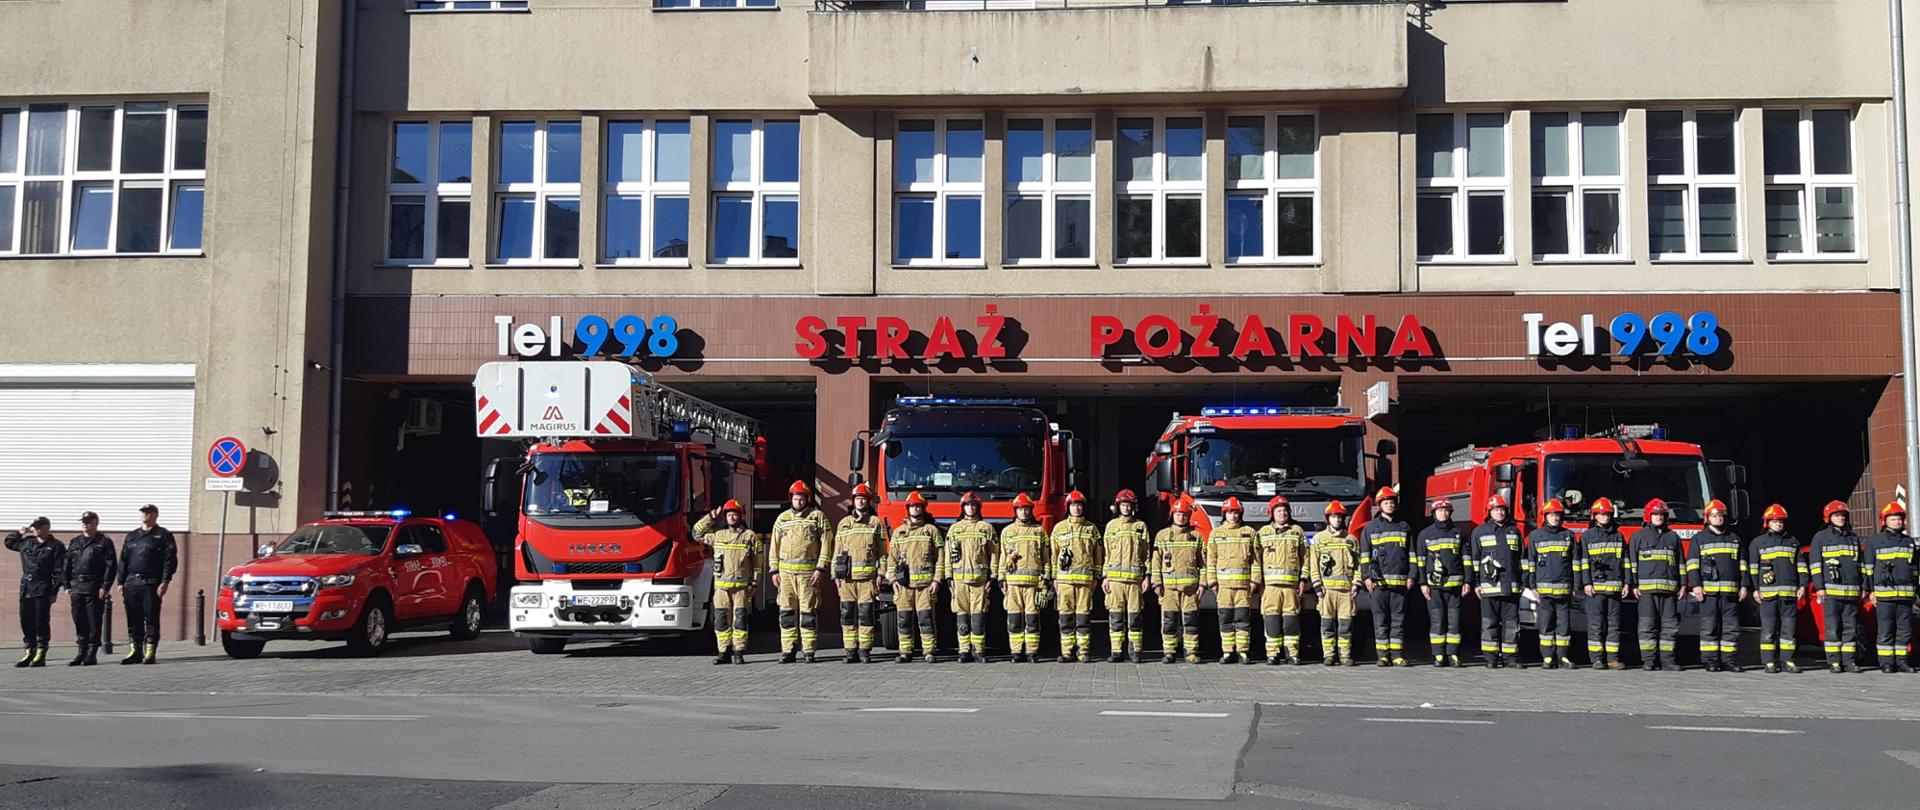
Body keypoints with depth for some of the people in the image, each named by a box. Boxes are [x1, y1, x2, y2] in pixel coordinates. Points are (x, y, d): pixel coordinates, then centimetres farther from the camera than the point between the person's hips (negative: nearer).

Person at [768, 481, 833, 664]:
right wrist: (774, 571, 7)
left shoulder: (818, 516, 3)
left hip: (808, 572, -3)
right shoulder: (782, 518, 14)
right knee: (787, 611, 2)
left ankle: (809, 651, 0)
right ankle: (788, 650, 5)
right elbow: (774, 545, 14)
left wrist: (820, 569, -9)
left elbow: (826, 544, -1)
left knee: (808, 611, -3)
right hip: (786, 571, 3)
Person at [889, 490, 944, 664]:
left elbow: (939, 558, 4)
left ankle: (929, 651, 0)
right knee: (903, 618, 0)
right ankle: (905, 651, 7)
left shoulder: (932, 530, 7)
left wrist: (936, 580, -5)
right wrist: (894, 580, 1)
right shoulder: (898, 532, 14)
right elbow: (892, 558, 13)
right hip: (904, 583, 2)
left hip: (925, 583, -2)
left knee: (926, 617, -6)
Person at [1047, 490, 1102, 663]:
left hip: (1085, 578, 0)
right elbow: (1053, 553, 10)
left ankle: (1083, 652, 2)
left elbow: (1098, 554, 11)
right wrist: (1054, 577, 4)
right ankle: (1067, 652, 1)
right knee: (1066, 616, -1)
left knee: (1084, 615, -2)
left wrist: (1096, 577, 6)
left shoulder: (1091, 528, 10)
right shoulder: (1059, 528, 9)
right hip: (1064, 577, 0)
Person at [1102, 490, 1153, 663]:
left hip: (1135, 577, -1)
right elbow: (1106, 553, 11)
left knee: (1134, 614, -1)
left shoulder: (1140, 526, 8)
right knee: (1116, 615, -1)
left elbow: (1147, 553, 7)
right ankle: (1116, 651, 2)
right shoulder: (1111, 525, 12)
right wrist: (1104, 577, 4)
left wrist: (1147, 577, 0)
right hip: (1115, 576, 1)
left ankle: (1134, 651, 4)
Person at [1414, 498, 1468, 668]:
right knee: (1437, 620, -3)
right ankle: (1439, 655, -1)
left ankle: (1453, 654, 4)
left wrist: (1467, 582, 4)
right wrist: (1423, 583, -2)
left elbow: (1466, 558, 10)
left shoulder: (1459, 532, 10)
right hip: (1434, 584, -1)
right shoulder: (1425, 534, 7)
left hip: (1455, 583, 1)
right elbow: (1420, 560, 6)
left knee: (1454, 620, 0)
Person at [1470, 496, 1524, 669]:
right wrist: (1476, 583, -1)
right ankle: (1491, 658, 3)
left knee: (1511, 622, 2)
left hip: (1511, 587, 2)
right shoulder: (1480, 531, 7)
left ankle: (1511, 656, 6)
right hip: (1488, 586, -2)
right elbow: (1474, 559, 5)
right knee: (1489, 622, -1)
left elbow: (1522, 559, 18)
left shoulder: (1514, 531, 15)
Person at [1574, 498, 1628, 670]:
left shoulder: (1618, 536, 15)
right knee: (1596, 623, -4)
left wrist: (1626, 582, 8)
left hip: (1614, 586, 3)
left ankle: (1612, 658, 5)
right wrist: (1586, 583, -8)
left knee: (1614, 623, 2)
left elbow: (1625, 561, 15)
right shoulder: (1587, 536, 6)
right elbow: (1583, 561, 0)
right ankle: (1597, 659, -2)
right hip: (1595, 586, -3)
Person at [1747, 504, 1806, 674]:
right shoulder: (1758, 542, 7)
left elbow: (1801, 565, 15)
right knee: (1768, 629, -3)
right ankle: (1769, 662, 0)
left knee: (1788, 628, 2)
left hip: (1789, 593, 3)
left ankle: (1787, 661, 7)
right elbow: (1752, 567, 4)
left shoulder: (1793, 542, 16)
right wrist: (1755, 589, -3)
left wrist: (1802, 585, 5)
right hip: (1767, 593, -2)